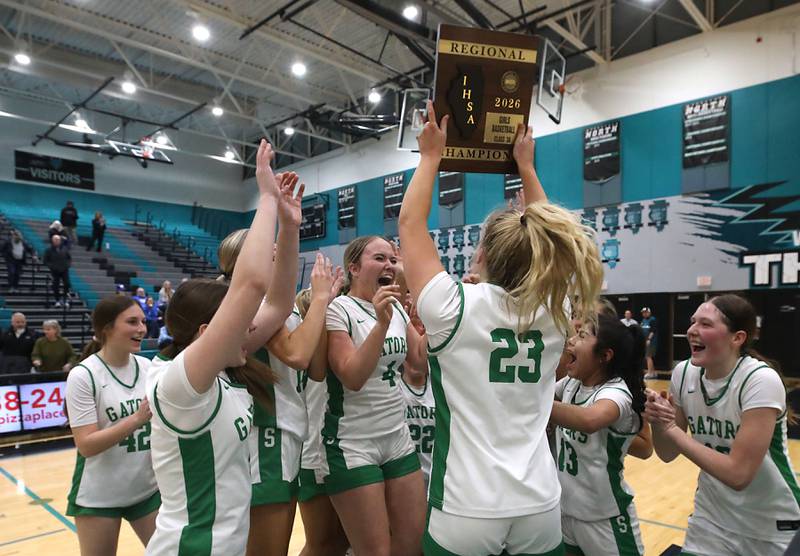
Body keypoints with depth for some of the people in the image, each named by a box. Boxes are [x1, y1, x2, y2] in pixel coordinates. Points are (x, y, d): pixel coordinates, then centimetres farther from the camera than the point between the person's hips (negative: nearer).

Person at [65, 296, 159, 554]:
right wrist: (137, 419, -29)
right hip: (98, 495, -3)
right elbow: (86, 445, -19)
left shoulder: (147, 366, -3)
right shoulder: (83, 375, -15)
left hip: (148, 489, 4)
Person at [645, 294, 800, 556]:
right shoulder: (684, 372, -8)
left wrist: (672, 429, -25)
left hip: (772, 530, -4)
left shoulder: (761, 380, -24)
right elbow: (667, 454, -2)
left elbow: (738, 473, -27)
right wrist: (657, 423, -20)